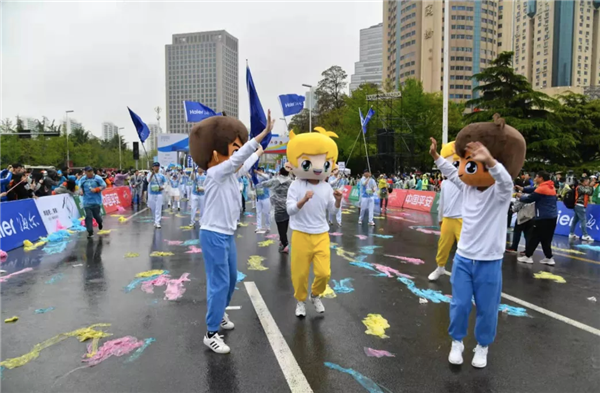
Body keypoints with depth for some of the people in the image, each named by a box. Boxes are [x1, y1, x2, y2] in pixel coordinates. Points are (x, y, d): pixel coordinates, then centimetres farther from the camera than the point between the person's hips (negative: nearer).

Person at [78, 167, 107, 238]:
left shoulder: (97, 178, -4)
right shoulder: (82, 179, 6)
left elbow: (104, 186, -3)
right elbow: (80, 186, 21)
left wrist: (96, 189, -16)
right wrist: (81, 191, 0)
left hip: (96, 201, -2)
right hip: (87, 201, 2)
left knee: (96, 215, 3)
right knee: (88, 216, -5)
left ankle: (100, 222, 41)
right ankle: (90, 232, 1)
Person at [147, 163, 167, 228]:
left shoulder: (161, 175, 2)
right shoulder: (150, 174, -3)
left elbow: (165, 183, 11)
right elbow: (148, 180, -23)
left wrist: (162, 187, -9)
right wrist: (152, 174, -36)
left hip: (159, 194, 0)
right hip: (151, 193, 0)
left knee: (158, 208, -5)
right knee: (152, 208, 11)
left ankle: (157, 222, -3)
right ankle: (157, 218, 36)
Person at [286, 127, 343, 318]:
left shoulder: (326, 187, 1)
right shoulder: (296, 186, -10)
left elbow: (332, 209, 10)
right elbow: (290, 209, -16)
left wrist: (338, 201, -11)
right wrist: (304, 200, -32)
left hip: (321, 235, 3)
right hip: (301, 235, -2)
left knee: (324, 272, 2)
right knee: (300, 272, 7)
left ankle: (315, 295, 31)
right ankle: (300, 300, 32)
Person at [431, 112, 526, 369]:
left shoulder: (500, 192, -15)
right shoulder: (468, 188, 0)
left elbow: (505, 179, -37)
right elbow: (453, 174, 17)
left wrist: (490, 161, -57)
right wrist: (436, 156, 11)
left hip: (489, 262, -3)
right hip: (463, 258, 4)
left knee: (486, 308, 10)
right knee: (459, 304, 8)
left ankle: (482, 347, 32)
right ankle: (457, 342, 29)